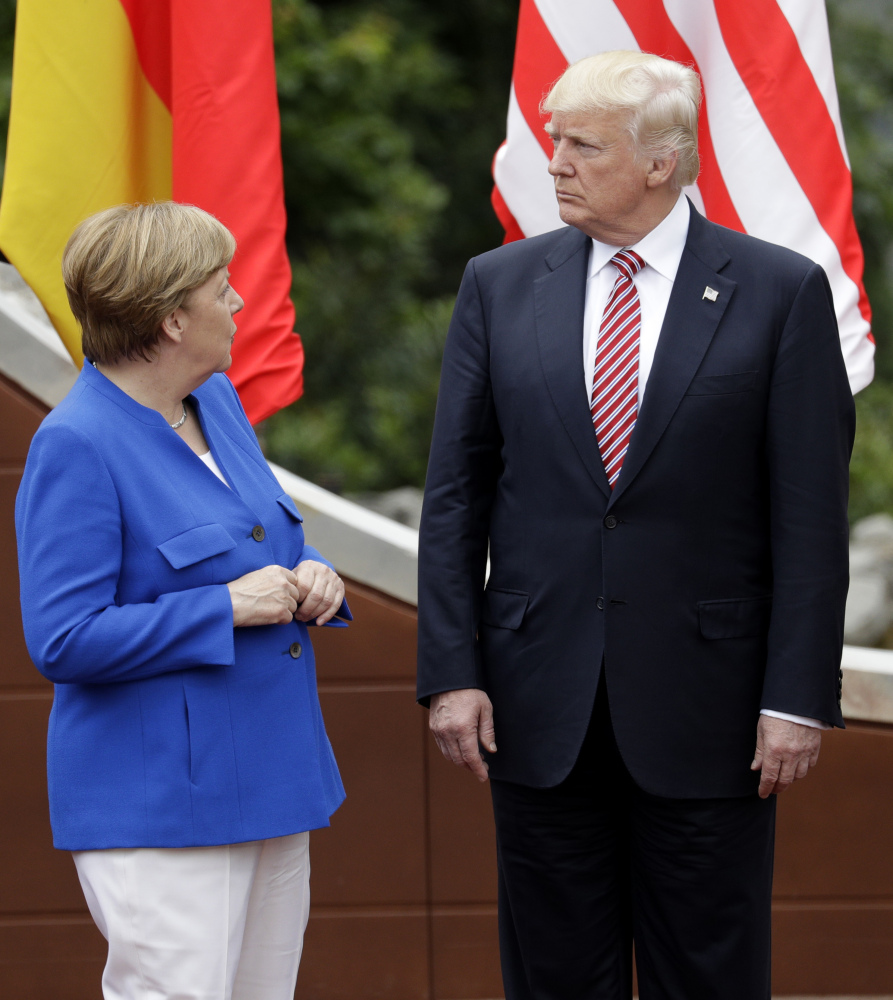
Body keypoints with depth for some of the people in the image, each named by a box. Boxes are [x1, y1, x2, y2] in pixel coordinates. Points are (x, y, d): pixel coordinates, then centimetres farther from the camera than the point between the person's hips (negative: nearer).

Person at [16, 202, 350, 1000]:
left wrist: (310, 577, 2)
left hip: (270, 779, 9)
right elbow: (62, 640, -21)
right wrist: (227, 607, -19)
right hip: (159, 806, -9)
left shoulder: (215, 398, 10)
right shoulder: (76, 445, -16)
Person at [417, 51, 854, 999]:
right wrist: (451, 671, -2)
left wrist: (798, 697, -9)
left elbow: (810, 518, -5)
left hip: (703, 702, -2)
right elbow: (454, 495, 5)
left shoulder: (780, 292, -3)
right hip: (541, 705, 2)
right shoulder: (500, 285, 5)